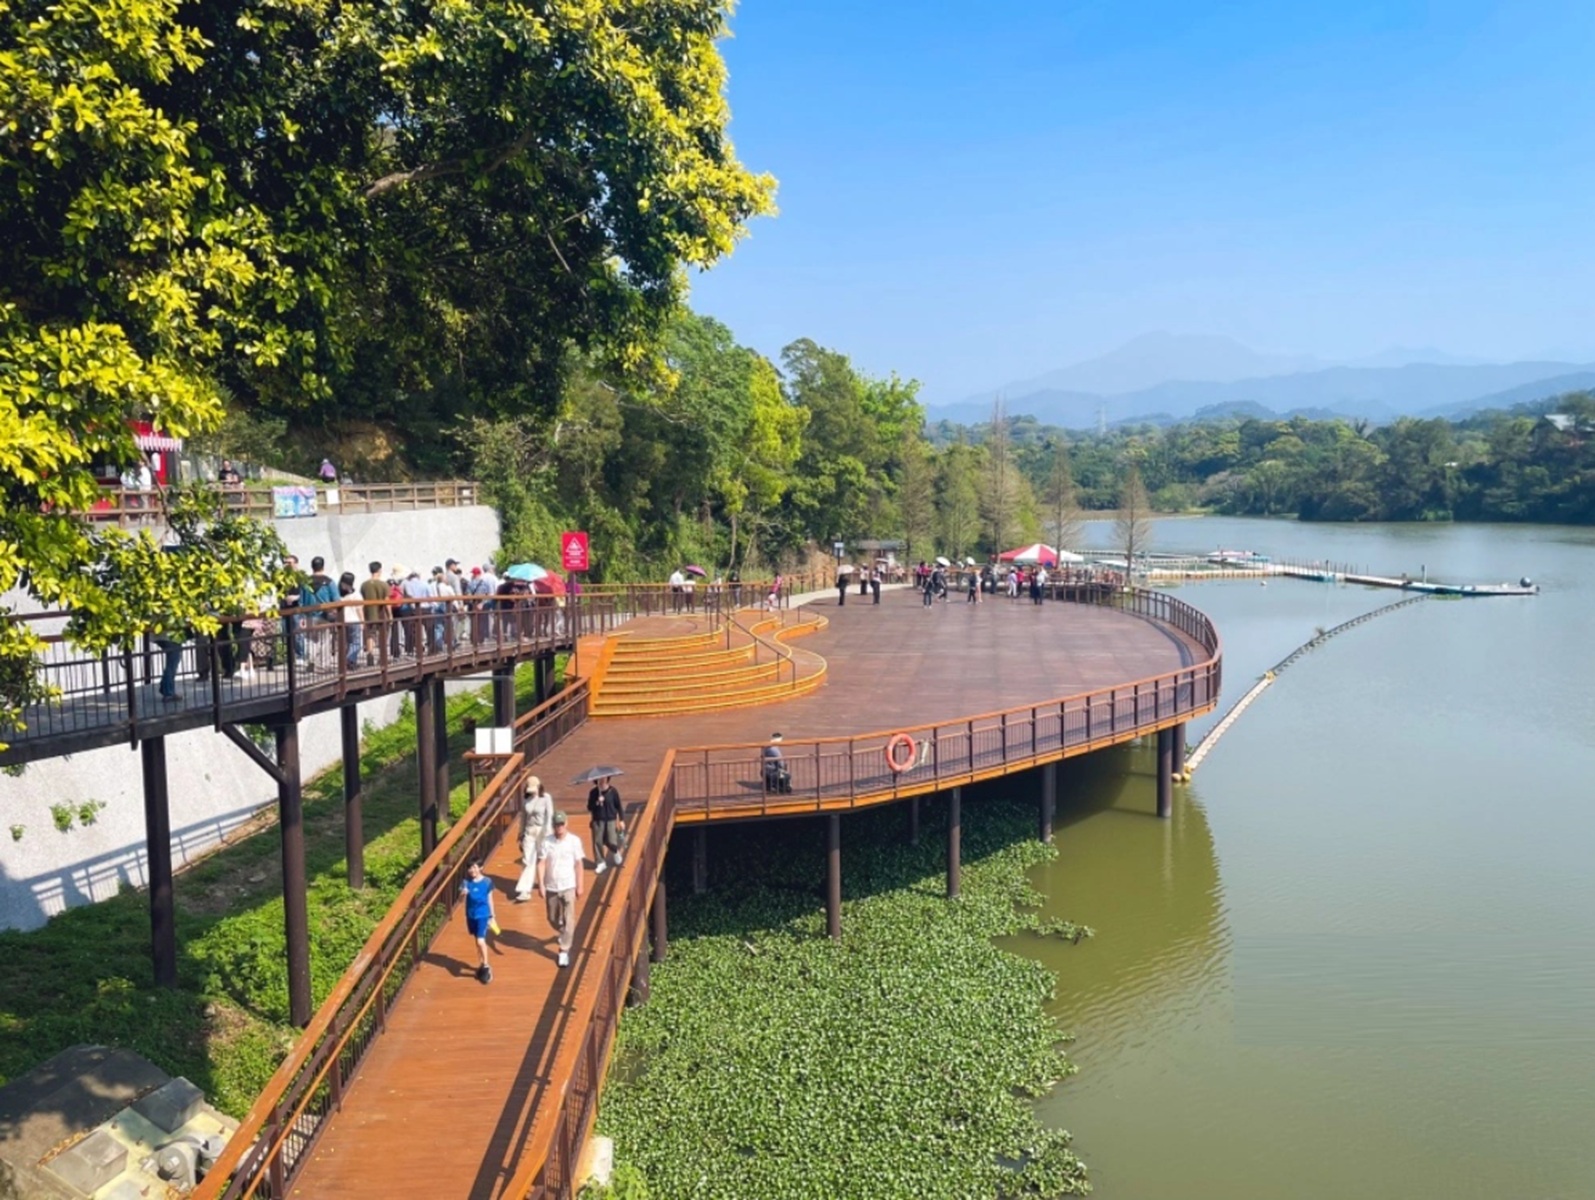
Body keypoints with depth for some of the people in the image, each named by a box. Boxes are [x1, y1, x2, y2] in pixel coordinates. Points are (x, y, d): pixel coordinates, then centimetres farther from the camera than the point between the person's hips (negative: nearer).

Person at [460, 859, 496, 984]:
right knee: (478, 942, 17)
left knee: (480, 941, -15)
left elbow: (490, 900, 0)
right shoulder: (466, 882, -5)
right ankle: (483, 965, 34)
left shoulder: (487, 882, -9)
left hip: (483, 915, -3)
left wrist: (492, 916, 4)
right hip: (471, 915, 3)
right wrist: (463, 893, -30)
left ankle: (486, 967, 1)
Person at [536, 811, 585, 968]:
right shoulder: (547, 842, -6)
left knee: (568, 920, -5)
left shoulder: (574, 841, -7)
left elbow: (578, 864, -1)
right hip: (551, 887, 2)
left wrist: (579, 886, 0)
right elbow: (541, 864, -5)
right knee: (552, 918, 15)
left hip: (568, 886, -2)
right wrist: (541, 885, -13)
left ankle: (564, 951, 4)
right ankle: (563, 934, 45)